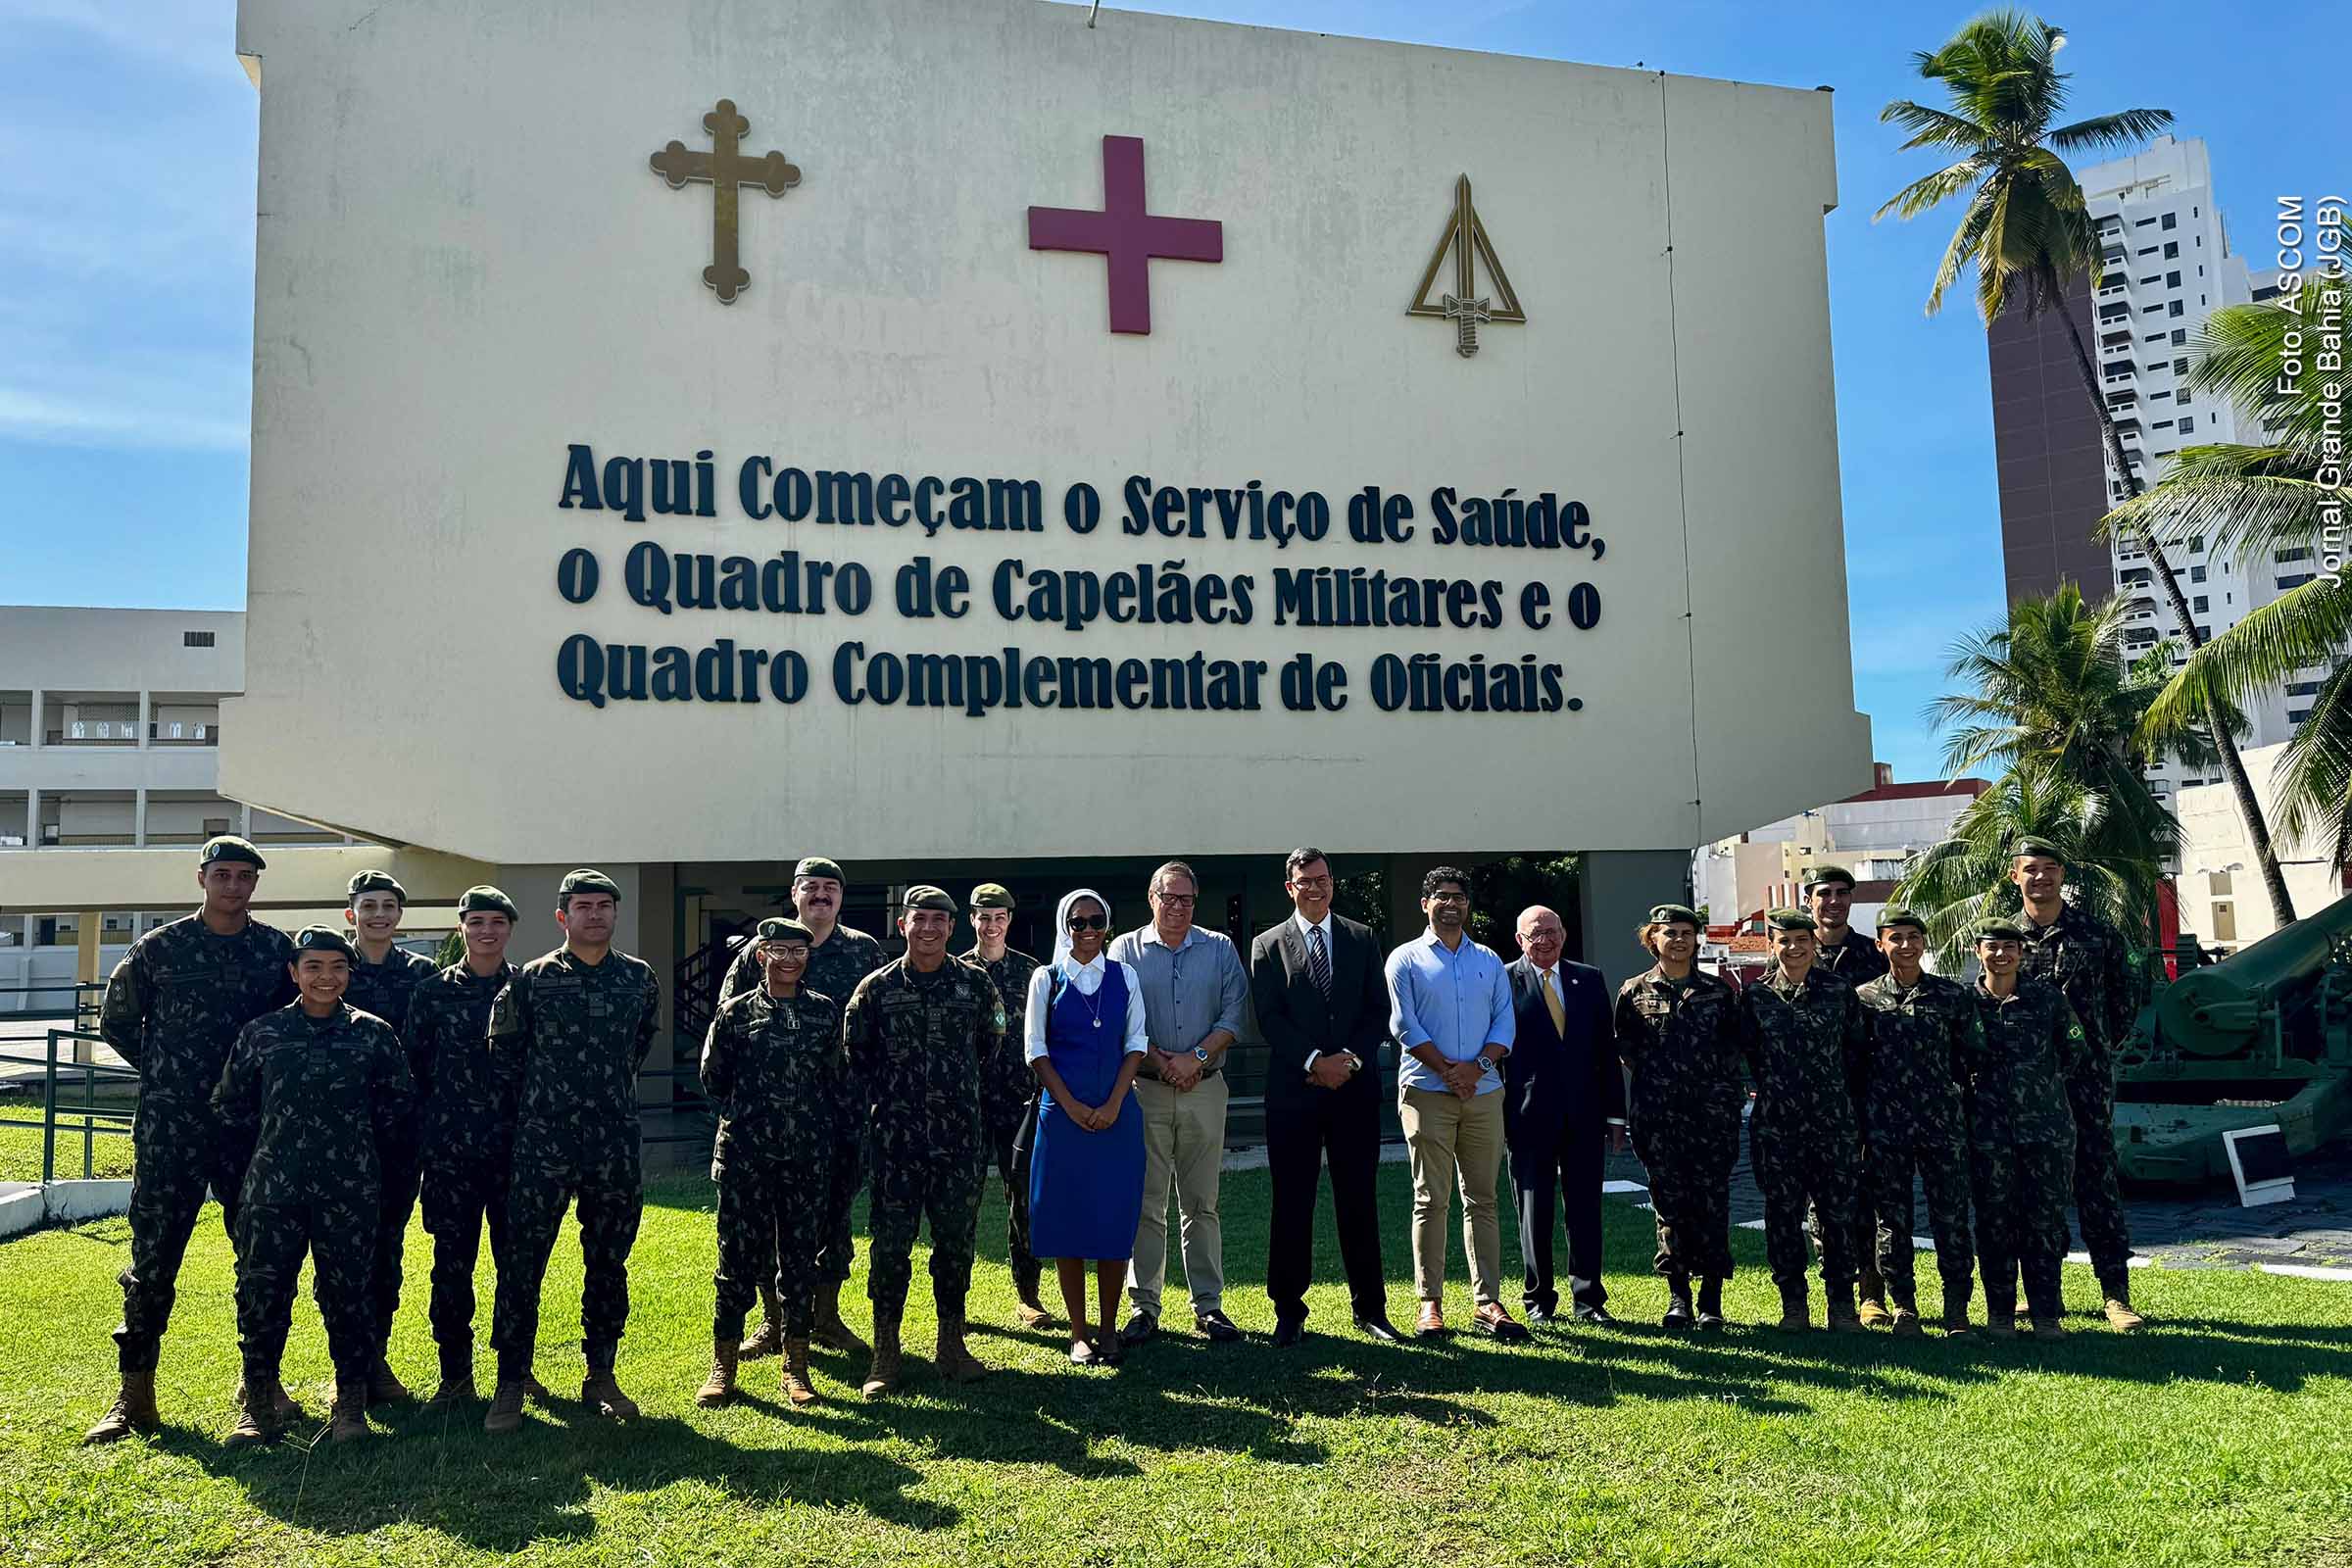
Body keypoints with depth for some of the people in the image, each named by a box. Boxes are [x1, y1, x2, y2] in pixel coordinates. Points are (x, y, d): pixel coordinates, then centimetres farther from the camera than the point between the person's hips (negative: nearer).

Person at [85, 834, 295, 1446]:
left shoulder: (278, 949, 3)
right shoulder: (159, 948, 0)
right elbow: (115, 1022, 11)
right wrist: (167, 1074, 5)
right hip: (169, 1127, -2)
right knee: (153, 1257, 0)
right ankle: (134, 1394, 10)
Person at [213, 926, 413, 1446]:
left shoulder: (374, 1033, 2)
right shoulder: (261, 1032, 5)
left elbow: (398, 1105, 9)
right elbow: (228, 1104, 13)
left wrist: (363, 1150, 7)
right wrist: (276, 1138, 11)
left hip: (350, 1189, -1)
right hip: (272, 1188, 1)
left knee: (346, 1291, 3)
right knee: (261, 1290, 1)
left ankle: (351, 1402, 15)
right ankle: (259, 1403, 16)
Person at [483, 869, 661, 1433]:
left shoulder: (640, 979, 6)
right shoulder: (532, 979, -1)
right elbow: (503, 1052, 7)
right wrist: (538, 1104, 9)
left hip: (616, 1145, 2)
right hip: (543, 1143, -2)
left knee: (609, 1265, 9)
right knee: (523, 1263, -2)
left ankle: (601, 1377, 21)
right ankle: (510, 1385, 10)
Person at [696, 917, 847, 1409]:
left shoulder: (825, 1012, 7)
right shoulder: (735, 1013, 2)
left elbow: (838, 1080, 11)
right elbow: (713, 1079, 9)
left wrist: (823, 1126, 7)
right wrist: (746, 1116, 10)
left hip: (805, 1157, 1)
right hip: (744, 1156, -1)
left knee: (801, 1257, 5)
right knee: (738, 1256, 1)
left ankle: (796, 1368, 14)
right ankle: (722, 1365, 13)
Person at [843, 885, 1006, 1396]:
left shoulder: (976, 983, 3)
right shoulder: (876, 988, 0)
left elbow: (991, 1044, 17)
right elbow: (855, 1057, 7)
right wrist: (874, 1108, 4)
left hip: (959, 1137, 1)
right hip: (897, 1136, -1)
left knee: (957, 1240, 7)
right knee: (890, 1243, 0)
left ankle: (951, 1345, 21)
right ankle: (885, 1353, 12)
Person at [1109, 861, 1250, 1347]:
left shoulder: (1220, 949, 9)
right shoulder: (1125, 950, 6)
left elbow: (1233, 1013, 1)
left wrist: (1196, 1057, -11)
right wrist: (1160, 1063, -12)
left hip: (1205, 1089, 1)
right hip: (1144, 1089, -1)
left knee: (1202, 1204, 6)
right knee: (1146, 1203, 1)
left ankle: (1208, 1305, 13)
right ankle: (1144, 1306, 8)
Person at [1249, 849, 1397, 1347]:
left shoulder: (1361, 938, 11)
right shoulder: (1267, 945, 5)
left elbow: (1379, 1010, 5)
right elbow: (1269, 1018, -3)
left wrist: (1350, 1058, -9)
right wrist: (1315, 1061, -13)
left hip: (1355, 1086, 1)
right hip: (1293, 1090, -1)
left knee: (1359, 1201, 5)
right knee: (1292, 1203, 2)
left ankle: (1370, 1308, 15)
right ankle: (1289, 1311, 11)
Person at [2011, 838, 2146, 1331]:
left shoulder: (2098, 934, 4)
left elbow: (2126, 993, 12)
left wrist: (2105, 1046, 7)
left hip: (2086, 1075, -1)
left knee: (2098, 1181, -3)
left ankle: (2116, 1294, 1)